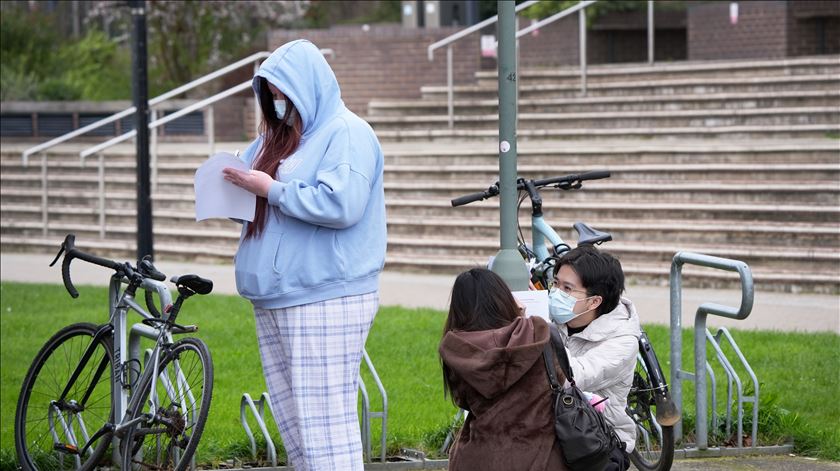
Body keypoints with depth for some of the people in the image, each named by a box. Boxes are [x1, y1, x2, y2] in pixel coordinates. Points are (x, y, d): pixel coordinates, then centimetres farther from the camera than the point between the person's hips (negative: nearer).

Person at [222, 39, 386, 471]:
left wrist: (271, 189, -15)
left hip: (324, 301, -9)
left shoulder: (346, 133, -7)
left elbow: (340, 205, -21)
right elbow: (262, 208, 28)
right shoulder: (278, 139, 19)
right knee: (291, 419, 10)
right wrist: (240, 192, 6)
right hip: (273, 300, 9)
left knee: (324, 419, -11)